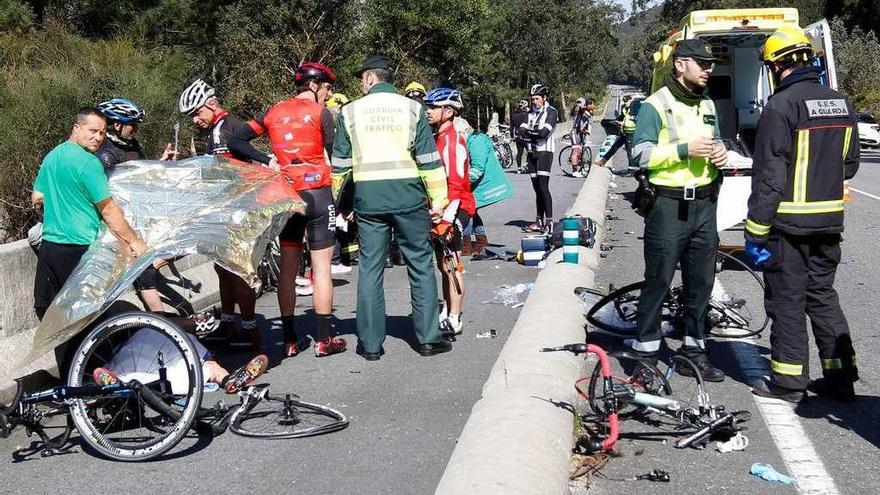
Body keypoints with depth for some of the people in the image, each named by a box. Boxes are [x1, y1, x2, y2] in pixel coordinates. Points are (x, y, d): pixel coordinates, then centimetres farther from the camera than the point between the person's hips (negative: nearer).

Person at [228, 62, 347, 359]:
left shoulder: (274, 112, 9)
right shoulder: (321, 112, -4)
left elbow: (236, 142, 5)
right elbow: (332, 153, -3)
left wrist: (267, 161, -1)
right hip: (318, 192, -4)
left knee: (288, 269, 9)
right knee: (321, 267, 0)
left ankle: (290, 340, 12)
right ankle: (323, 340, 2)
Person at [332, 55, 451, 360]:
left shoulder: (350, 112, 5)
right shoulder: (412, 108, 3)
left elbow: (340, 164, 6)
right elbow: (428, 160, -1)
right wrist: (438, 201, 2)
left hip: (368, 198, 1)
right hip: (408, 196, -1)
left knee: (370, 268, 7)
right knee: (421, 265, 8)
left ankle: (370, 343, 11)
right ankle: (428, 338, 11)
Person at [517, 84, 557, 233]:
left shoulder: (551, 112, -3)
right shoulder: (531, 113, 16)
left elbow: (544, 132, -17)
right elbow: (522, 131, 2)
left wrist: (529, 133, -6)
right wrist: (536, 134, -15)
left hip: (544, 152, -6)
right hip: (532, 153, 7)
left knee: (543, 186, -15)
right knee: (537, 188, 8)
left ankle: (549, 221, -16)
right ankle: (539, 221, 13)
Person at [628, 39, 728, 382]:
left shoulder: (707, 105, 16)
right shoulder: (656, 105, -7)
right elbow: (641, 154, -14)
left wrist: (720, 154, 6)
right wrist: (684, 150, -21)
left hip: (704, 204, 7)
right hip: (669, 205, -7)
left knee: (701, 281, 10)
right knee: (658, 281, -3)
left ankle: (694, 348, 21)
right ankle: (645, 350, 6)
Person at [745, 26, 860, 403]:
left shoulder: (781, 106, -16)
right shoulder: (841, 104, 7)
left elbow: (768, 178, -17)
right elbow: (849, 165, 16)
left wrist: (755, 232, -14)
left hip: (788, 224, -7)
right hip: (828, 221, 7)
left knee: (787, 301, 3)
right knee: (822, 295, 16)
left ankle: (788, 381, 11)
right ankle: (840, 376, 20)